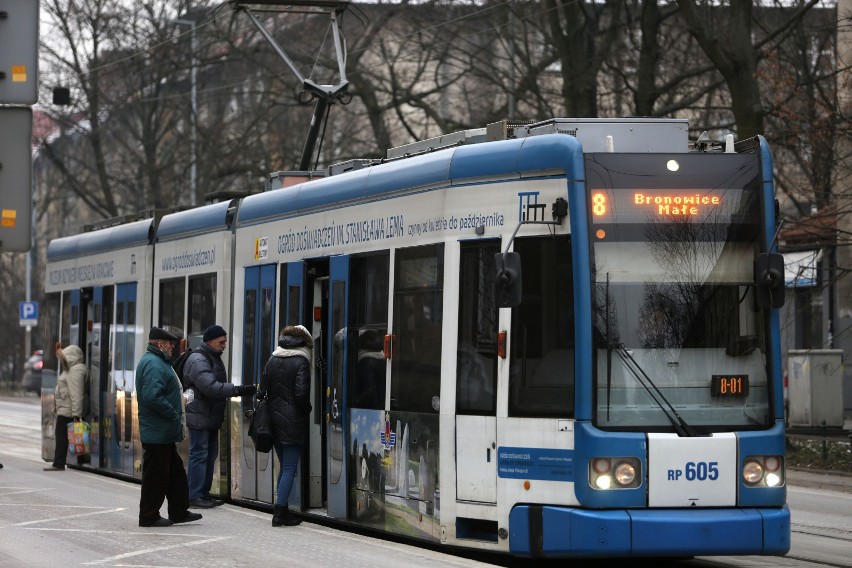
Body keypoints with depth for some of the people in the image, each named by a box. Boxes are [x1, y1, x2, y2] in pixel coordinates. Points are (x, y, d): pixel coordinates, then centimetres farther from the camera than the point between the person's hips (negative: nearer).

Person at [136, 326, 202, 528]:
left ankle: (179, 512, 24)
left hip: (163, 433, 11)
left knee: (175, 471, 17)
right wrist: (174, 415, -20)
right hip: (158, 433, -11)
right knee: (156, 475, -3)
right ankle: (149, 516, 3)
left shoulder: (157, 361, 17)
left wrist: (175, 416, 16)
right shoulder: (153, 364, -18)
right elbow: (153, 396, -29)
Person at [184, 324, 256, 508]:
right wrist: (239, 390, -28)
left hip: (211, 417, 10)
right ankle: (194, 496, -4)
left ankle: (204, 493, 20)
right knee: (199, 455, -7)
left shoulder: (213, 358, 18)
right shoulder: (198, 360, -16)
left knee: (210, 455, 14)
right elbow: (210, 387, -27)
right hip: (200, 418, -10)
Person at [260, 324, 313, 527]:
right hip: (293, 422, -6)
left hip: (274, 418, 6)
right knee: (289, 468, -2)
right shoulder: (301, 362, -11)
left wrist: (270, 407, 13)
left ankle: (282, 510, 19)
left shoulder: (272, 360, 8)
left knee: (284, 466, 17)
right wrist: (307, 410, 0)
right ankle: (280, 513, -7)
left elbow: (263, 390, 7)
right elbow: (301, 394, -17)